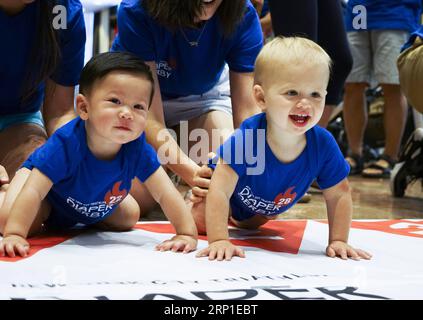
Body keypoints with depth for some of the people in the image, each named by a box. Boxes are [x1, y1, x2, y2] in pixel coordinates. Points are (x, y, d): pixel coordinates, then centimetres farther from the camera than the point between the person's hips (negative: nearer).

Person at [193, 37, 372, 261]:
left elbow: (339, 195, -23)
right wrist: (219, 240, -55)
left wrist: (338, 241, -28)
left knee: (250, 225, 30)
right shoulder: (246, 138, -47)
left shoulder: (323, 145, -37)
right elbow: (220, 191, -48)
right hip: (233, 194, -4)